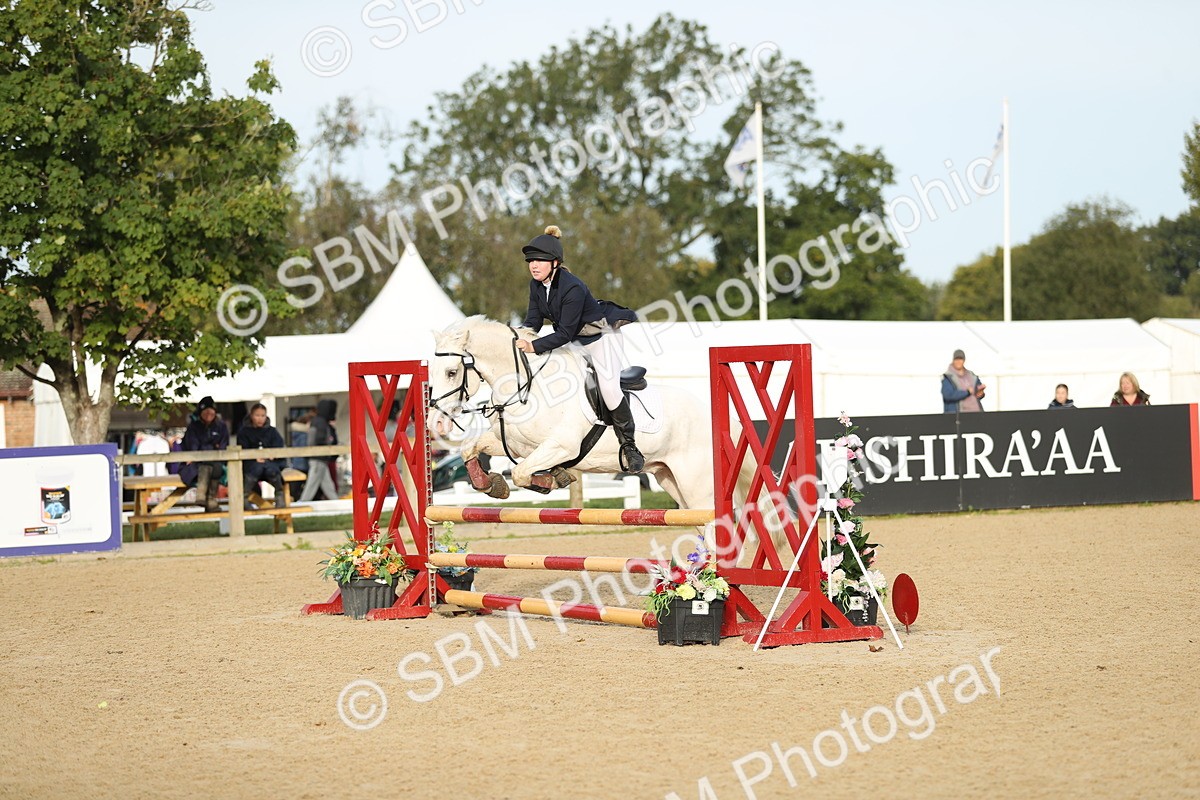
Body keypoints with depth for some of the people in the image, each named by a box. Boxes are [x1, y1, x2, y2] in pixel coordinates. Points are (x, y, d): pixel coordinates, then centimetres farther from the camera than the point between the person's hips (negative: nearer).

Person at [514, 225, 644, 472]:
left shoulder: (573, 288, -32)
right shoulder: (536, 285, -7)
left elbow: (565, 333, -31)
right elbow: (533, 321, -2)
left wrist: (533, 347, -36)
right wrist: (521, 339, -22)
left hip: (599, 335, -9)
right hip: (572, 339, 9)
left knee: (609, 387, -23)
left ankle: (629, 444, -10)